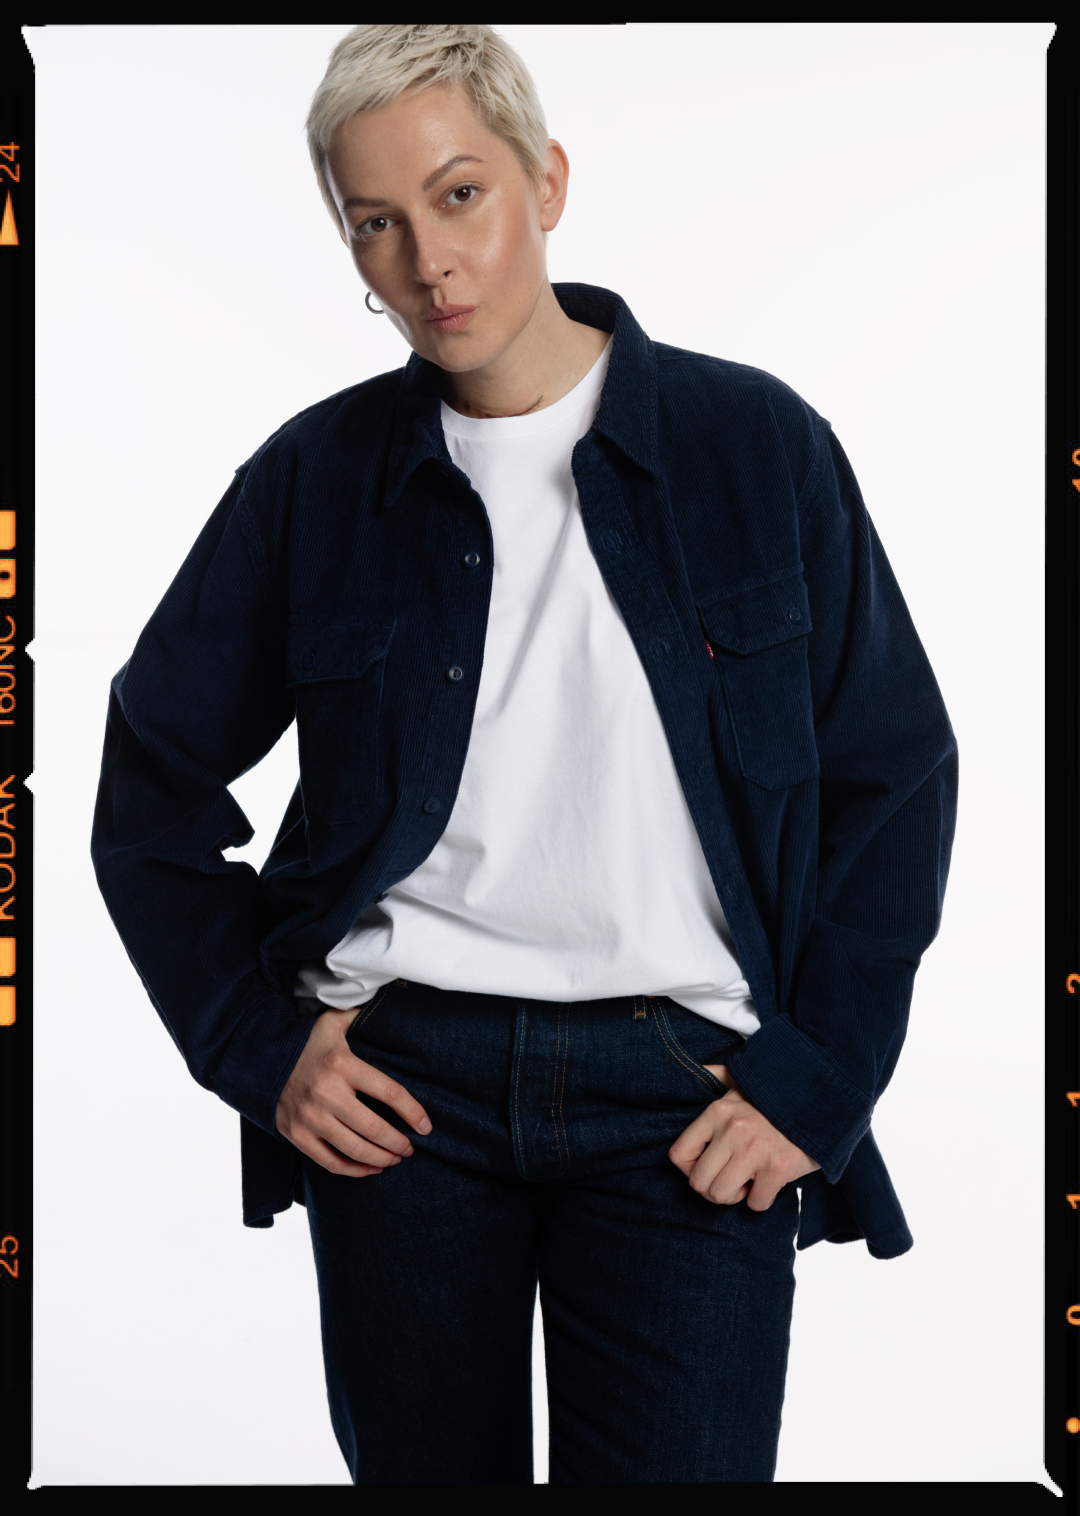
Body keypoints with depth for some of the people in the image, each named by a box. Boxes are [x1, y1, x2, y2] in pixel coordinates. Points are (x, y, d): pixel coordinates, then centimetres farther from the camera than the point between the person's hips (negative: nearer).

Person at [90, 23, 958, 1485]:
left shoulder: (756, 443, 0)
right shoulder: (314, 477, 4)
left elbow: (895, 773, 4)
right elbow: (155, 784, 11)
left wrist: (816, 1081, -3)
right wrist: (255, 1047, 2)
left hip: (682, 1090, -1)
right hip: (399, 1084, 2)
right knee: (426, 1465, 13)